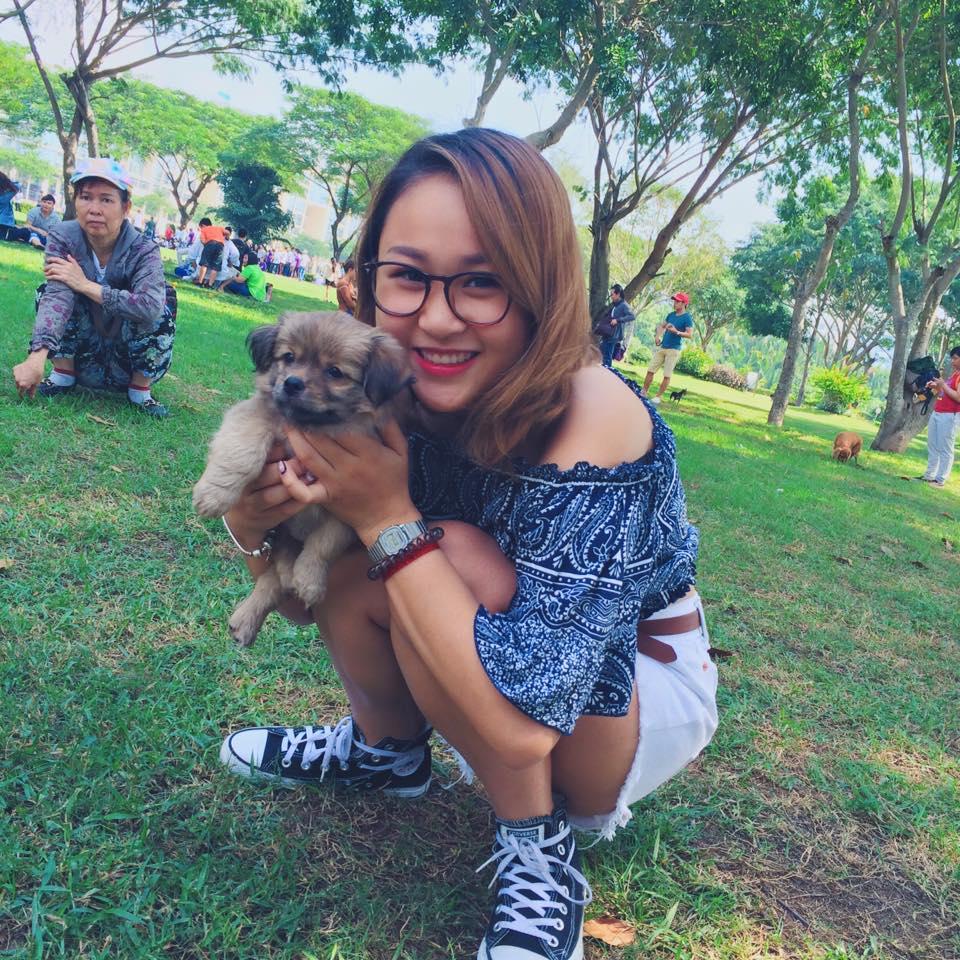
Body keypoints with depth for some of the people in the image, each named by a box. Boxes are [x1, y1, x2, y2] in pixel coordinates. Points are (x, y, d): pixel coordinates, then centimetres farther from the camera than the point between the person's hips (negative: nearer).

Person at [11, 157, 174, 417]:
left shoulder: (143, 250, -21)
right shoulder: (63, 238, -16)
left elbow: (150, 307, -39)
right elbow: (57, 296, -31)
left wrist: (87, 286, -33)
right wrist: (37, 356, -47)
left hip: (127, 356, -1)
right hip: (81, 354, 2)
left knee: (161, 315, -28)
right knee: (48, 290, -20)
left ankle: (140, 389, -7)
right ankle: (63, 375, -4)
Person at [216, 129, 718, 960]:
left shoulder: (594, 423, -33)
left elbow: (523, 723, -36)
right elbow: (308, 605, -4)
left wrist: (391, 523, -34)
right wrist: (257, 531, -26)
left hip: (641, 694, -5)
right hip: (487, 673, 6)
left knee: (452, 560, -29)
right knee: (349, 564, -15)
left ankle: (541, 850, -7)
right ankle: (385, 751, 15)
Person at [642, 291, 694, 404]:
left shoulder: (687, 318, -9)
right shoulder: (671, 315, 12)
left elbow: (690, 335, -16)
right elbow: (662, 326, 26)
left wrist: (676, 332, -29)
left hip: (674, 349, -7)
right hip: (662, 347, 7)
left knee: (667, 375, -5)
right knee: (650, 370, 5)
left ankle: (658, 397, 2)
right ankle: (644, 392, 12)